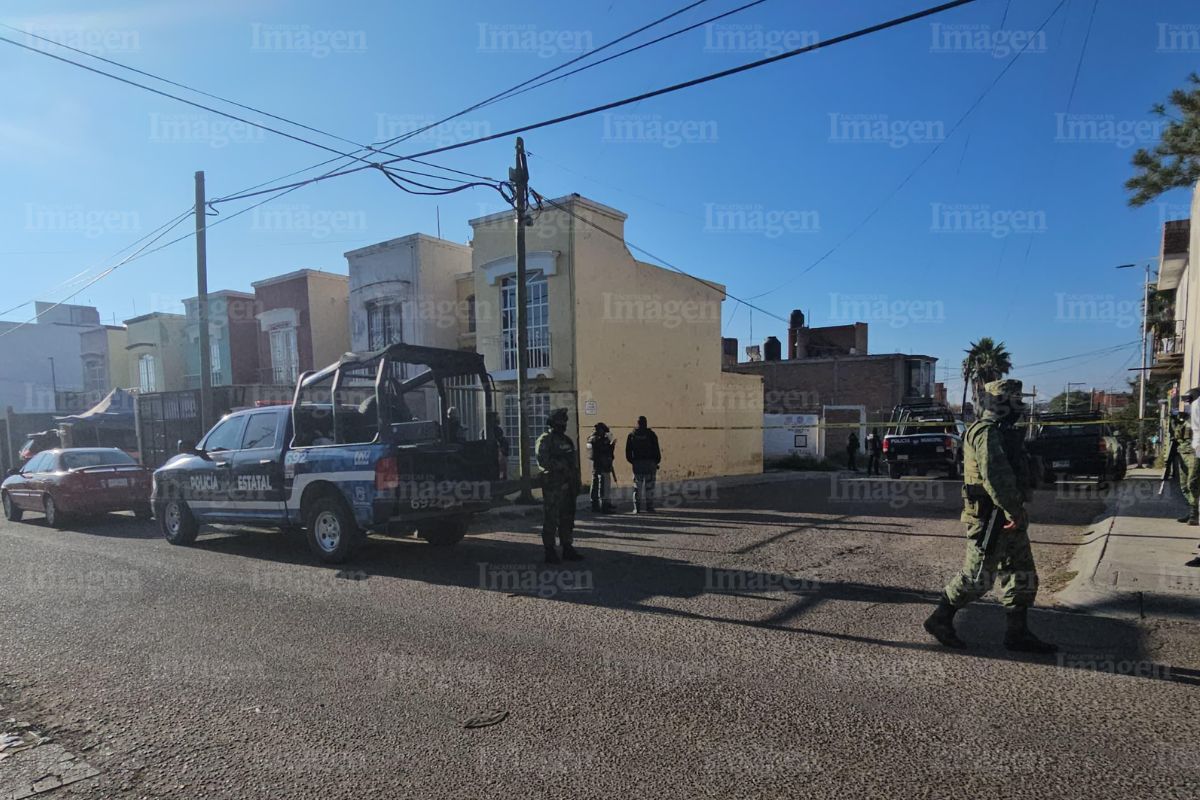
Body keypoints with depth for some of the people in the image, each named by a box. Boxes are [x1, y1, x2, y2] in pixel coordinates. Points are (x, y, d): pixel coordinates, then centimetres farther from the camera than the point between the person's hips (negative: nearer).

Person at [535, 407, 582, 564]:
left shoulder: (567, 440, 18)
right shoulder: (544, 440, -6)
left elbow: (574, 461, 21)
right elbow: (543, 461, -19)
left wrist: (576, 482, 16)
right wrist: (561, 466, -20)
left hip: (568, 485, 8)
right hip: (552, 485, -8)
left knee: (567, 518, 12)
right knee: (550, 519, -3)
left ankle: (567, 549, 21)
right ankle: (550, 552, 2)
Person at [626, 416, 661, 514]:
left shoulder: (631, 435, 4)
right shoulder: (651, 434, -2)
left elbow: (628, 452, 4)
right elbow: (656, 450, -2)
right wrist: (657, 462, 12)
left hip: (637, 464, 2)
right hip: (650, 463, -2)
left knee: (637, 487, 6)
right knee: (649, 487, 3)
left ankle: (637, 508, 4)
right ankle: (649, 507, 2)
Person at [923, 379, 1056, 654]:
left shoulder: (1002, 432, 18)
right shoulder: (987, 432, -16)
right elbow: (996, 477, -26)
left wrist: (1015, 511, 21)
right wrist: (1013, 511, -24)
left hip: (1006, 517, 10)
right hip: (990, 517, -10)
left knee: (1023, 575, 13)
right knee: (977, 576, -4)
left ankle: (1018, 633, 21)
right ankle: (940, 620, 9)